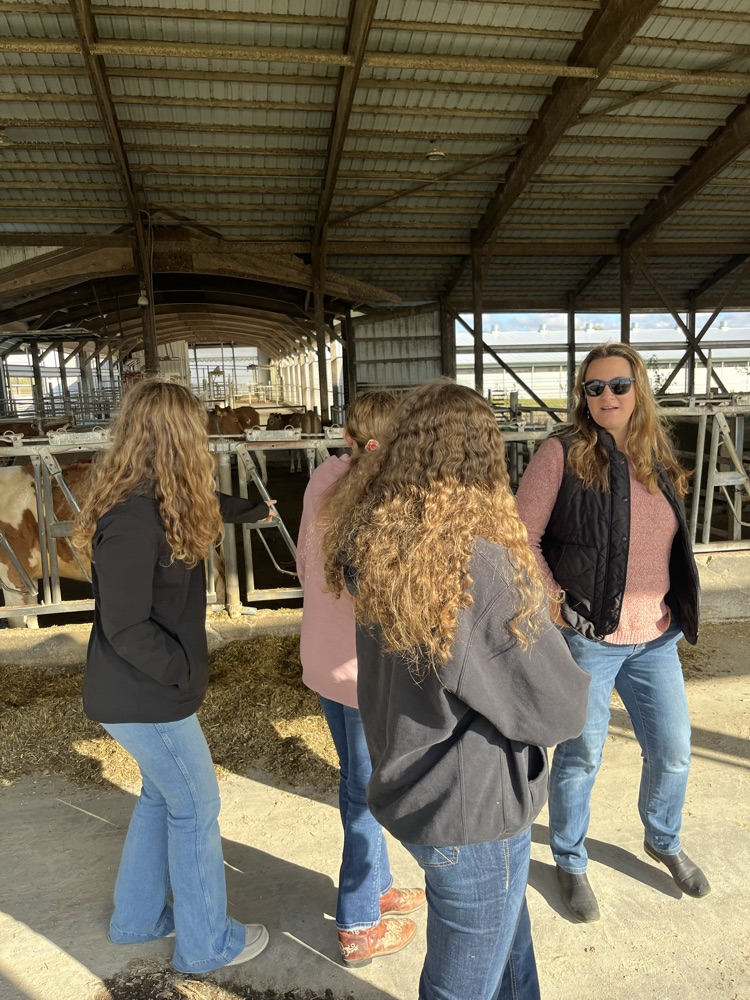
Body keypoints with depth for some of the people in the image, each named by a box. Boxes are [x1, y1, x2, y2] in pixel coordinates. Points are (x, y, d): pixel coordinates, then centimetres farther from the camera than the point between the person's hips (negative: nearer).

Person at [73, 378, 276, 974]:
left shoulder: (160, 501, 2)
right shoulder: (134, 516, -28)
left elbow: (206, 507, 24)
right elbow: (126, 628, -28)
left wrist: (256, 510, 40)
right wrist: (186, 673, -17)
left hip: (144, 690, 9)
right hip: (144, 698, -9)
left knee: (162, 796, 24)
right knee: (196, 808, 8)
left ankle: (138, 918, 44)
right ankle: (207, 944, 29)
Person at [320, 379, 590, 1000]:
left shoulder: (370, 545, -11)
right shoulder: (482, 570, -32)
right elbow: (561, 712, -21)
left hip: (410, 789, 6)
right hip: (473, 816, -6)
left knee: (506, 933, 32)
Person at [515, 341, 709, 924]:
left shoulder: (657, 460, 7)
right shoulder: (563, 454, -12)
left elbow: (672, 548, 17)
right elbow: (521, 537, -13)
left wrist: (676, 610, 6)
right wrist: (556, 604, -16)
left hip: (655, 638, 6)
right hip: (587, 638, -5)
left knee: (673, 752, 19)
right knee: (580, 759, 10)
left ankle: (664, 841, 48)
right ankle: (570, 863, 36)